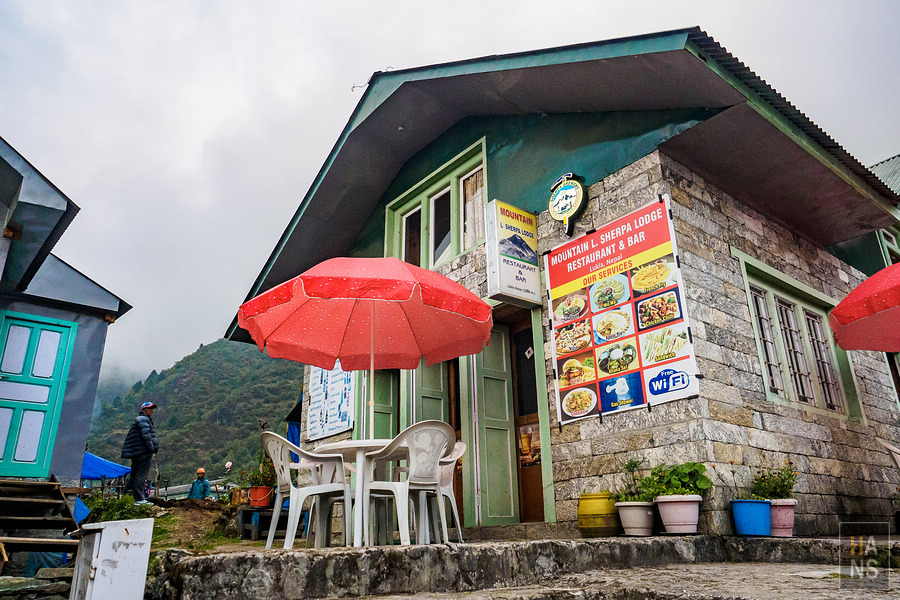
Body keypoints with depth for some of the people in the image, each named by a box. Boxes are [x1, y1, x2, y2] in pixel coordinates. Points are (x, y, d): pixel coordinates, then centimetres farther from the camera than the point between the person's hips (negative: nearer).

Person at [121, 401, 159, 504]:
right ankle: (139, 499, -10)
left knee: (134, 475, 14)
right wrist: (152, 449, -20)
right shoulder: (143, 419, -6)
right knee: (141, 475, -10)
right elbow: (145, 435, -17)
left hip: (136, 453, 11)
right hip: (143, 452, -11)